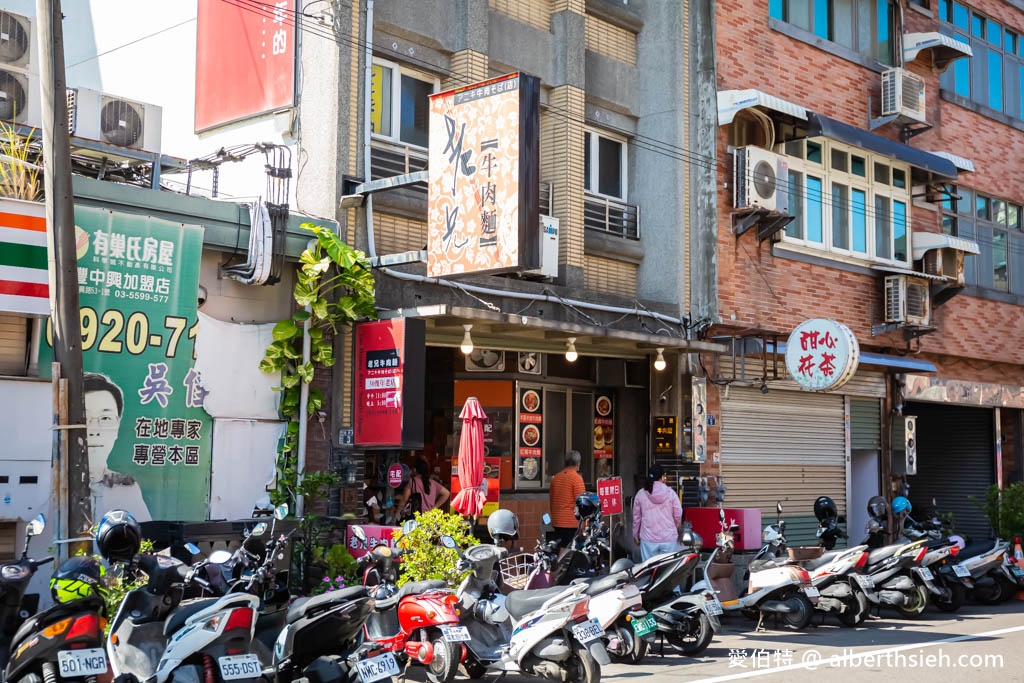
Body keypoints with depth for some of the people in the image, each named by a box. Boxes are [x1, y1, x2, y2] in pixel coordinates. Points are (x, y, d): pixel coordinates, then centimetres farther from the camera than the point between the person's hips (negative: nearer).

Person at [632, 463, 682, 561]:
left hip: (648, 539, 0)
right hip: (669, 538, 0)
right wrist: (677, 530, 20)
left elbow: (636, 517, 6)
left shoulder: (641, 494, -1)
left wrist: (635, 535, 19)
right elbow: (678, 515, 0)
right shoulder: (670, 493, -4)